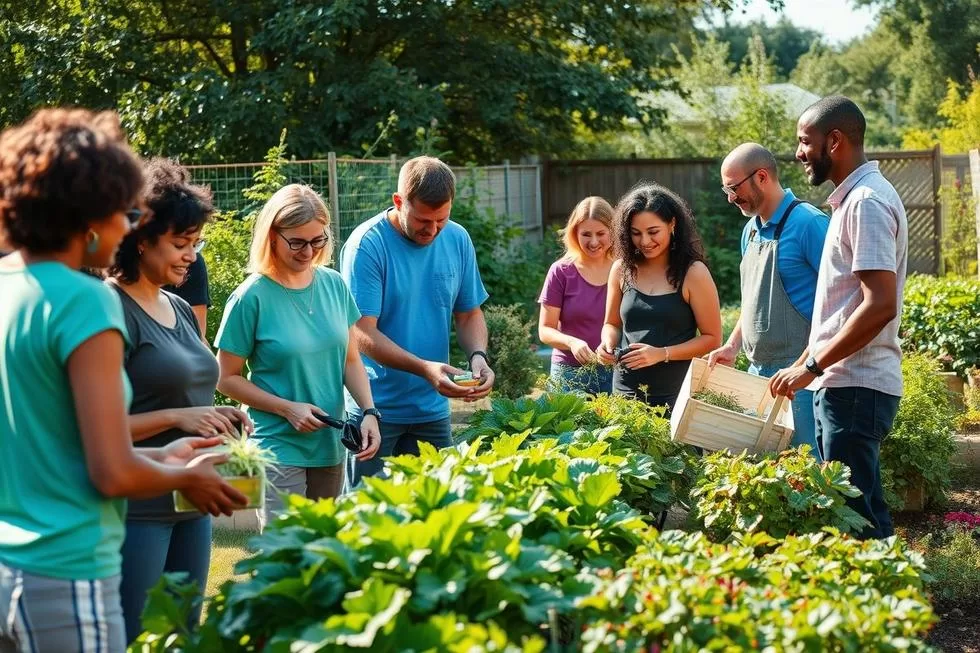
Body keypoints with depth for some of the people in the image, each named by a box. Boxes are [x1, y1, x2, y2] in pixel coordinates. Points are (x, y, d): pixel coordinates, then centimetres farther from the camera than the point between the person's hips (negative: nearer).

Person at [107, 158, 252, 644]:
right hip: (135, 509, -8)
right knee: (133, 639, -3)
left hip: (191, 504, 8)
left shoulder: (181, 311, 13)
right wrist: (177, 418, -21)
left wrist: (217, 418, 5)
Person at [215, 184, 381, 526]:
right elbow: (227, 378, -5)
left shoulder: (334, 285, 2)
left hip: (332, 446, 5)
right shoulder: (252, 297, -11)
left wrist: (369, 411, -5)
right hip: (279, 448, -5)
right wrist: (288, 409, -14)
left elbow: (351, 360, 10)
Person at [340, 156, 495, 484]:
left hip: (432, 408, 5)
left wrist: (478, 356, -8)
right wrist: (424, 368, -29)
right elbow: (363, 333, -17)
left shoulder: (458, 240, 4)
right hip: (376, 409, -5)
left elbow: (469, 313, 13)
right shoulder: (367, 244, -14)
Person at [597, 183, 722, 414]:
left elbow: (712, 339, -5)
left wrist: (662, 354, -16)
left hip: (675, 395, -3)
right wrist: (609, 344, -4)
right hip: (625, 392, 3)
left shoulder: (693, 273, -6)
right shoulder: (622, 270, 5)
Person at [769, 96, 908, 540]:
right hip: (842, 384, 10)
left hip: (856, 387, -10)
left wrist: (812, 366, -17)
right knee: (863, 511, 13)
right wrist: (804, 364, 20)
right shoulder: (852, 199, 17)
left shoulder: (867, 201, -14)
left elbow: (880, 305, -22)